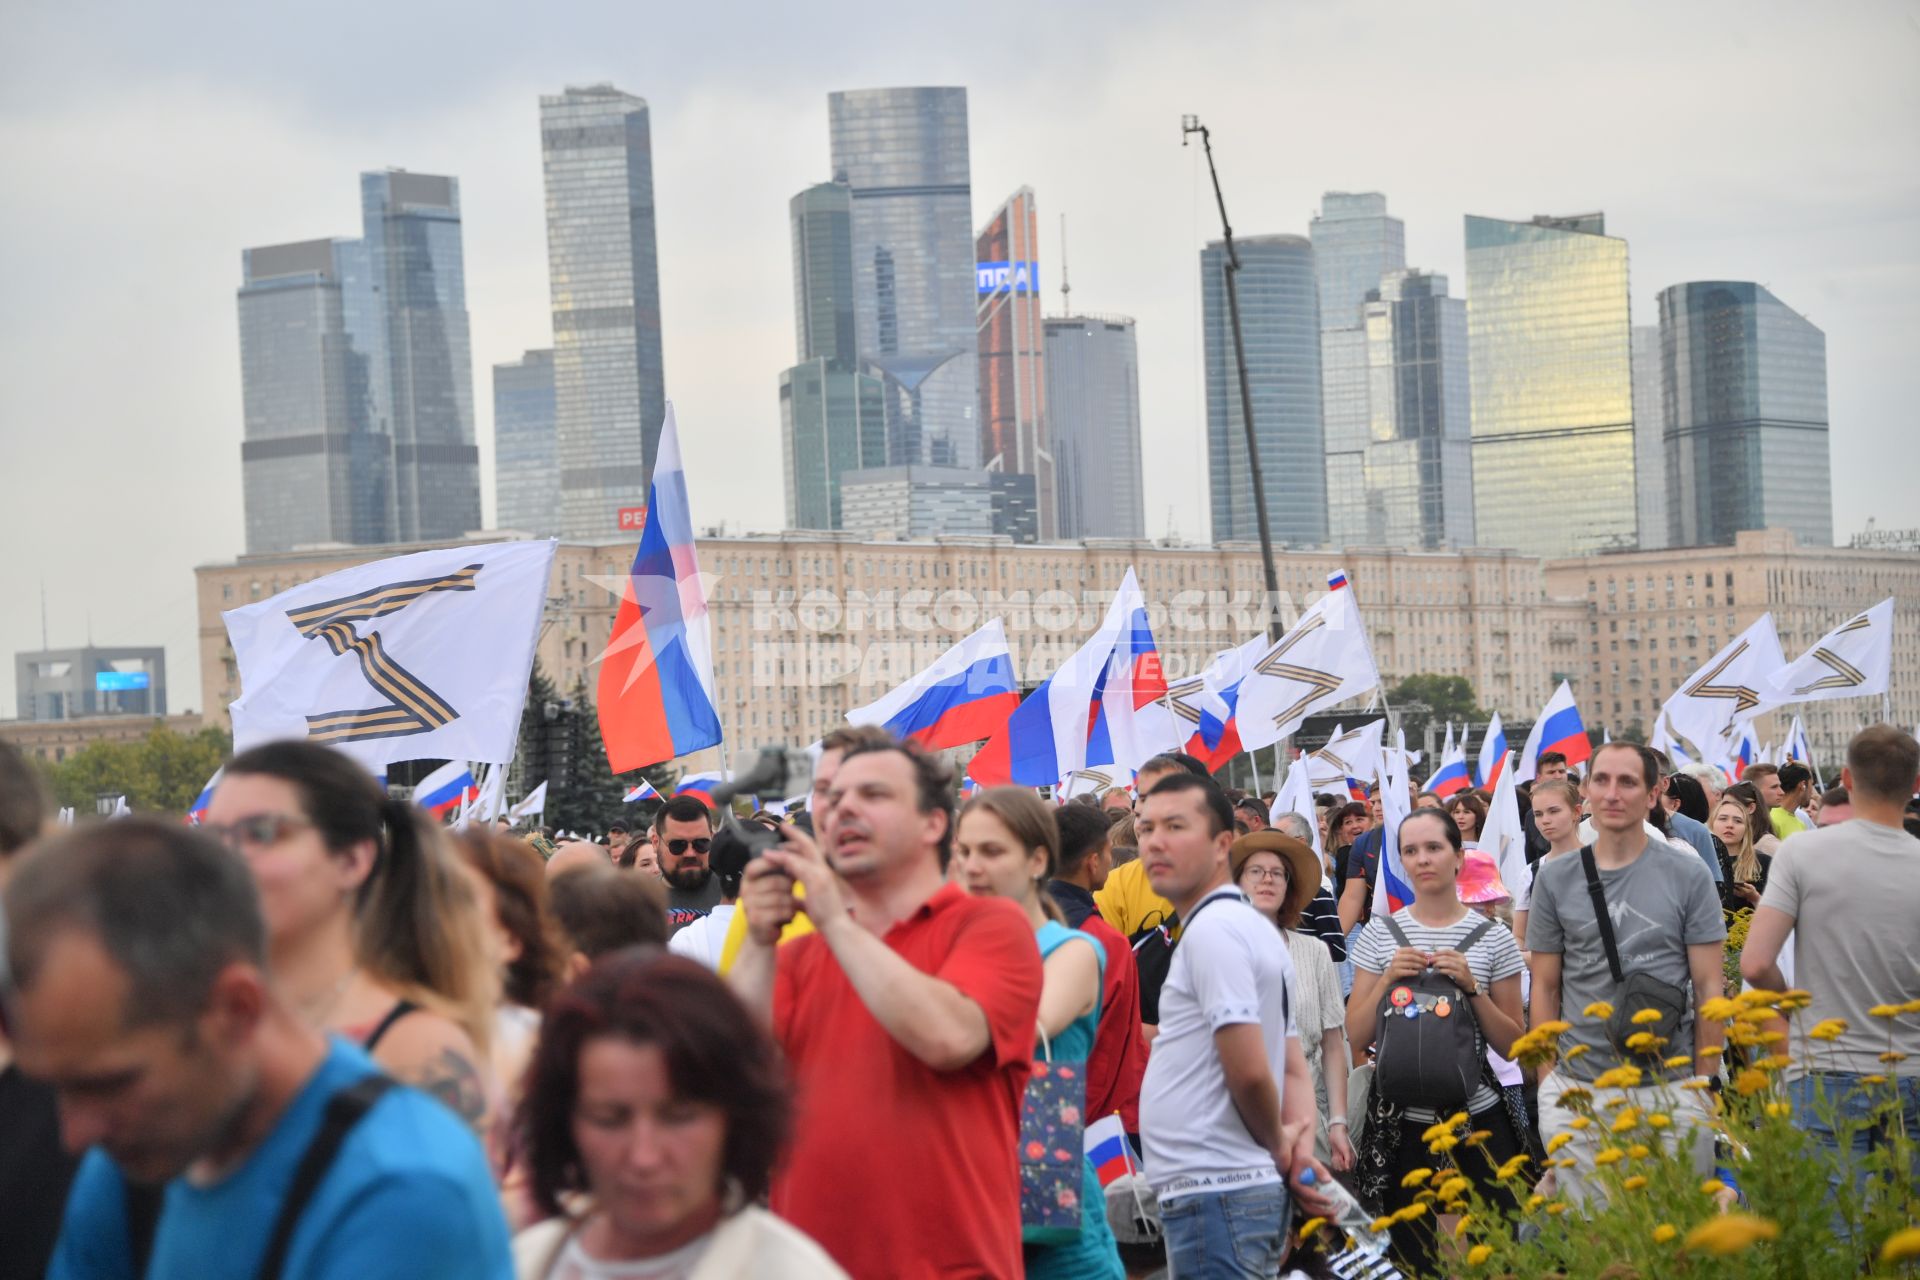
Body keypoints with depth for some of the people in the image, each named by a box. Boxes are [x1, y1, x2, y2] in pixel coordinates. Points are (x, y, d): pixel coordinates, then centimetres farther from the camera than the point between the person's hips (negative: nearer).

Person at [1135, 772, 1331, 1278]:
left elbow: (1250, 1071, -20)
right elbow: (1294, 1070, 19)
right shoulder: (1256, 928, 19)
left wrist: (1280, 1147, -3)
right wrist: (1300, 1150, 3)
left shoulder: (1213, 929, -14)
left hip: (1212, 1193, -10)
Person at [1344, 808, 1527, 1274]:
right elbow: (1355, 1039, 3)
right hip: (1402, 1123, 1)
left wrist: (1472, 987, -12)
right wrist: (1388, 980, -11)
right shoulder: (1380, 936, 4)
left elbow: (1512, 1045, 2)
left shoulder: (1493, 938, 1)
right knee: (1413, 1261, 5)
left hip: (1479, 1117, -1)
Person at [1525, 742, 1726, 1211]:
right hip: (1577, 1089, 1)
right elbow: (1545, 987, 9)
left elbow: (1709, 987, 2)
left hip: (1672, 1089, -1)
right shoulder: (1555, 878, 5)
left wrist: (1704, 1083, -3)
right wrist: (1548, 1084, 3)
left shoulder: (1688, 875, 1)